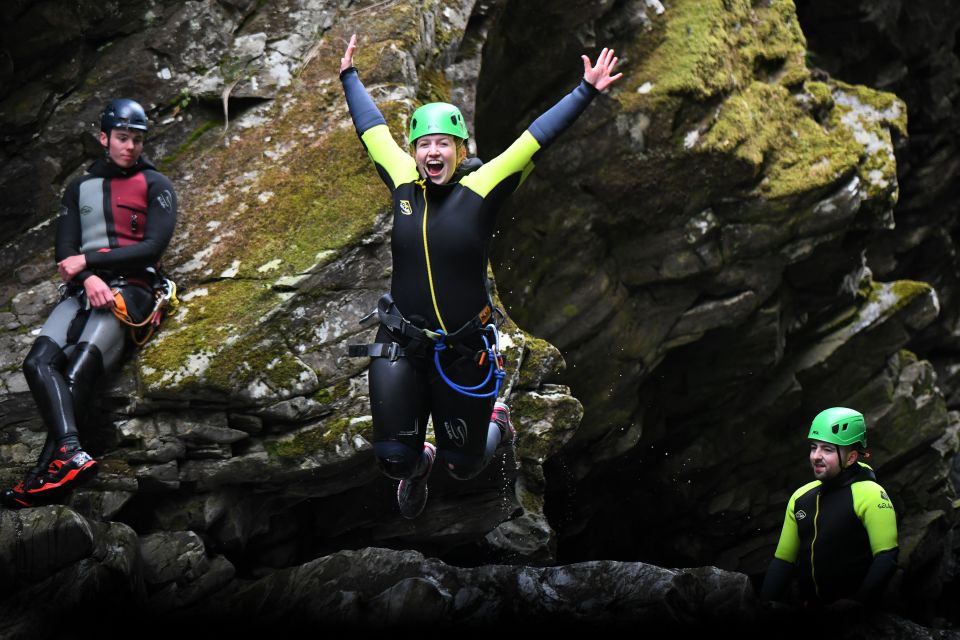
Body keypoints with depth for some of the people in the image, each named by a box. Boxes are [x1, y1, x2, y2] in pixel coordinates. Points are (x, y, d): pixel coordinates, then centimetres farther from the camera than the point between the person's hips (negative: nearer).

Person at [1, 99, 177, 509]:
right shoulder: (79, 189, 22)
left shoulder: (155, 185, 10)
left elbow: (153, 247, -3)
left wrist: (88, 260, -6)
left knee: (77, 371, -28)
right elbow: (65, 252, 11)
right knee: (39, 361, -26)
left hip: (130, 288, -4)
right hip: (81, 290, 5)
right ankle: (70, 453, -44)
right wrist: (87, 278, -12)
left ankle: (43, 474, -41)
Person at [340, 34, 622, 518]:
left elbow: (537, 138, -11)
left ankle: (494, 422, 46)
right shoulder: (404, 183, -2)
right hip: (400, 346, 2)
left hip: (463, 352, -2)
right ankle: (418, 465, 39)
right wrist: (349, 76, 25)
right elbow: (372, 128, 13)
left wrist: (586, 92, -13)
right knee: (393, 457, 0)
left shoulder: (481, 188, -10)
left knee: (463, 466, 11)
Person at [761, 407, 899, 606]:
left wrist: (857, 606, -18)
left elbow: (886, 559, -10)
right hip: (811, 612, 5)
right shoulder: (801, 497, 12)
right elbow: (783, 560, 17)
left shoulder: (870, 495, -6)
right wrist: (764, 608, 8)